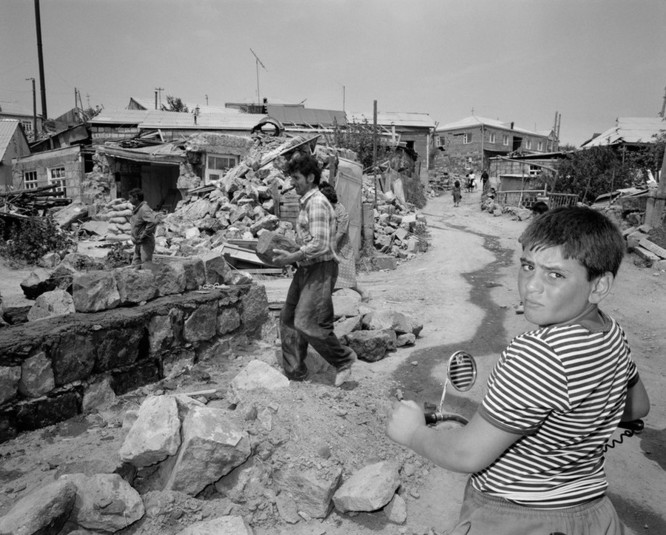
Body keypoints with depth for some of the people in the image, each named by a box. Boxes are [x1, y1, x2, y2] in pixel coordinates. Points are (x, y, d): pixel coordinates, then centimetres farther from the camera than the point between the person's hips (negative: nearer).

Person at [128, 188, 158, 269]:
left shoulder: (144, 209, -19)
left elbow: (153, 221, -34)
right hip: (138, 243, 10)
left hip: (145, 243, -10)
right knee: (135, 265, 12)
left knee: (146, 267, -8)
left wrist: (144, 234, -24)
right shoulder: (136, 209, 11)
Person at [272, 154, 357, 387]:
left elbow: (320, 245, -24)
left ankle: (344, 359, 10)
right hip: (305, 268, 10)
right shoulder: (305, 202, 15)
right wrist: (290, 256, 11)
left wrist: (291, 257, -18)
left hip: (321, 269, -10)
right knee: (288, 319, 10)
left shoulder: (317, 203, -16)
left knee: (307, 323, -10)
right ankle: (294, 371, 22)